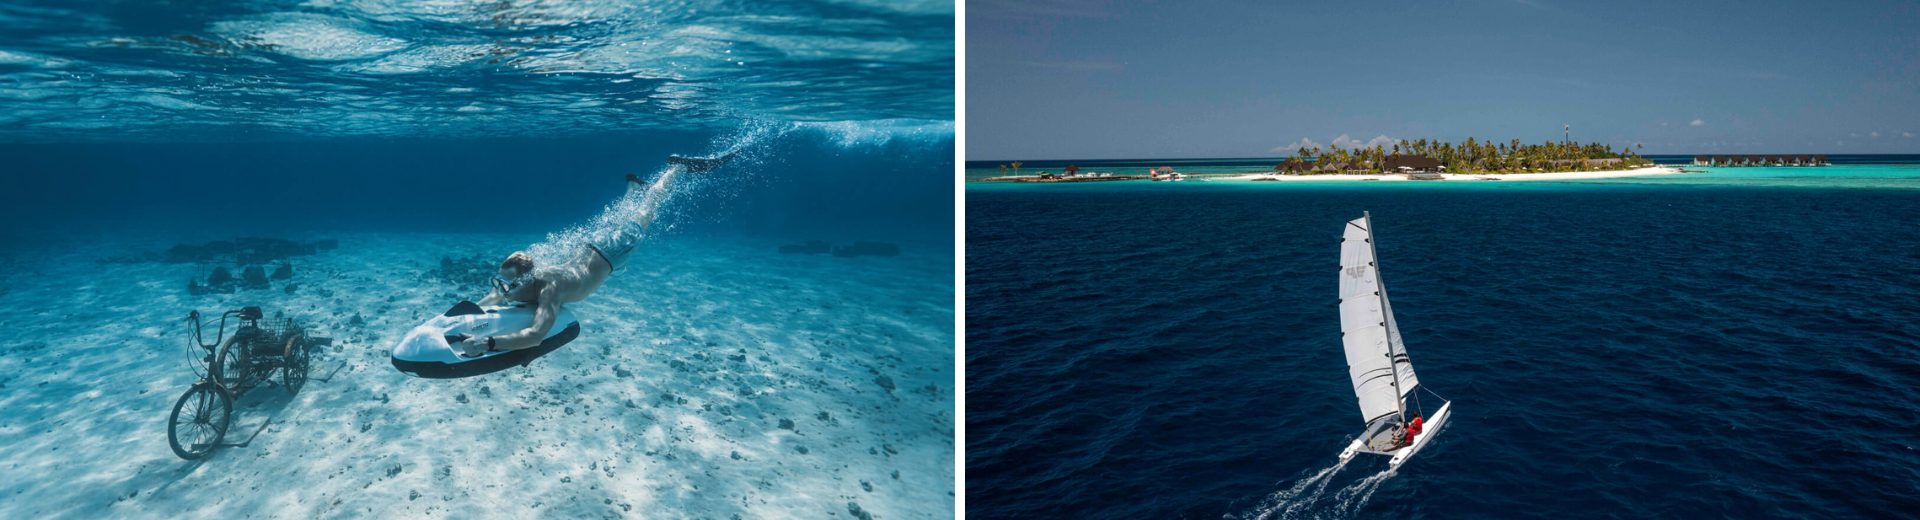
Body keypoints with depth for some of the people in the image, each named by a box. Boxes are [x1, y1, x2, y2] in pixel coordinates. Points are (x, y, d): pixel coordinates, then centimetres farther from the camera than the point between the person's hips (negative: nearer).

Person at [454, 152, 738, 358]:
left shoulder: (548, 288, -46)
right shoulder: (513, 282, -26)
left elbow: (536, 334, -59)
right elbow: (482, 305, -10)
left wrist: (488, 342, -67)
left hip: (609, 249, -4)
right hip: (588, 246, 4)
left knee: (644, 216, 20)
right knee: (616, 221, 38)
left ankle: (677, 166, 35)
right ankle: (633, 186, 63)